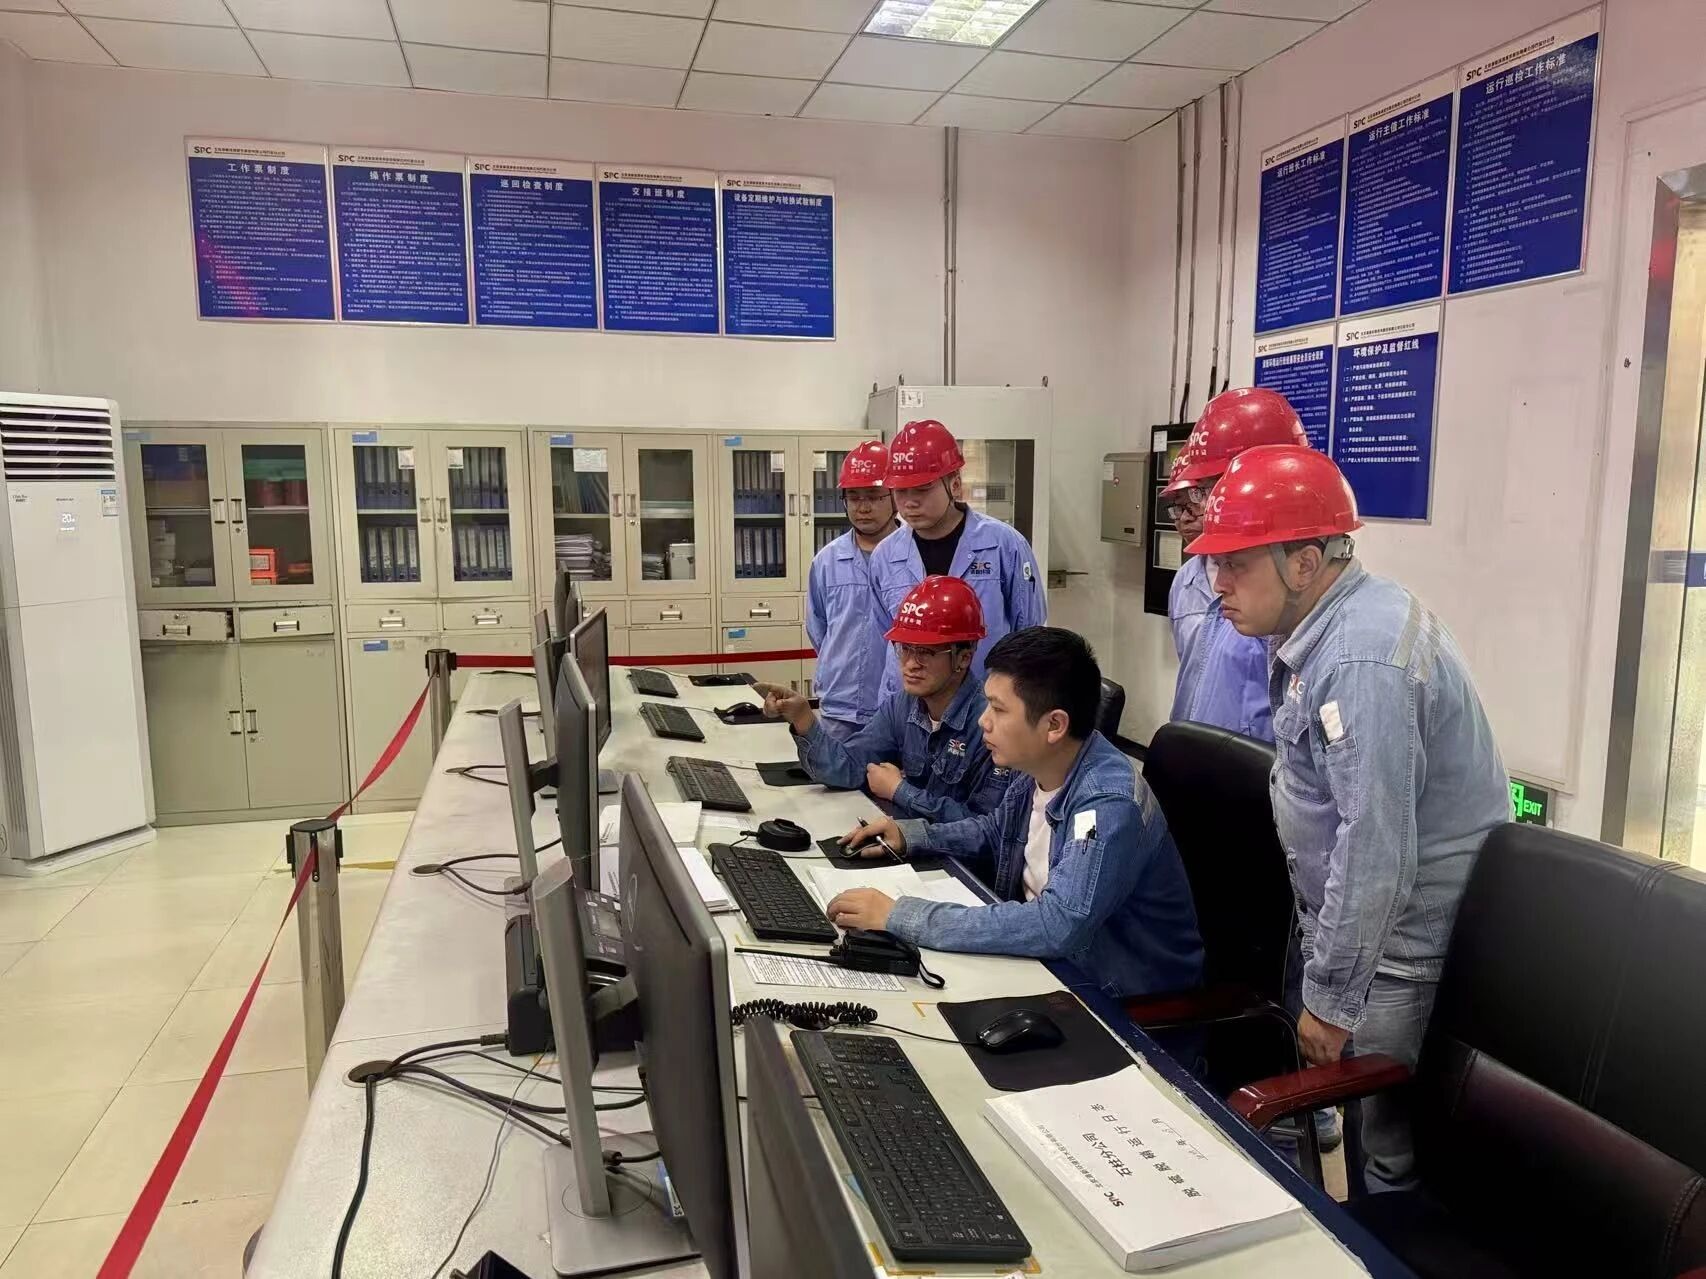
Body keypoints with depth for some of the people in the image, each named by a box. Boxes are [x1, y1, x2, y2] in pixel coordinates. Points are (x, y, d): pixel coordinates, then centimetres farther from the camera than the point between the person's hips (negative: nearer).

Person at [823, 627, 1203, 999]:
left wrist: (901, 917, -35)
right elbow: (997, 829, 17)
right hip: (1050, 960, 7)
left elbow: (1057, 925, -38)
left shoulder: (1109, 804, -29)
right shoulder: (1036, 767, -4)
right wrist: (910, 835, 1)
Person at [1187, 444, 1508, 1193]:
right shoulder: (1322, 625, 4)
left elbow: (1375, 855, -29)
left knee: (1390, 1164, 5)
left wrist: (1330, 999, -20)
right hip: (1352, 923, 10)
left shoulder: (1362, 661, -28)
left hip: (1404, 947, -10)